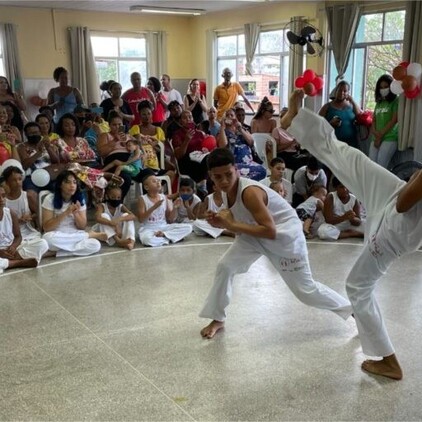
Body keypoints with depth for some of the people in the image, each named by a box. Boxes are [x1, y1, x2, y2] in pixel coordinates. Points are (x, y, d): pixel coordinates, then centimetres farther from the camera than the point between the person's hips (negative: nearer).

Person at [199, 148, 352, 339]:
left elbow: (270, 232, -36)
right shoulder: (227, 190, -9)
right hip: (254, 235, 7)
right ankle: (218, 319, 12)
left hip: (284, 236, -7)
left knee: (304, 289, 3)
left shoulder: (250, 192, -34)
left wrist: (231, 225, -36)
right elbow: (243, 224, 0)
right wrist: (222, 222, -21)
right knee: (225, 266, -5)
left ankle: (352, 309, 24)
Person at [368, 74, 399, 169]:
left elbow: (394, 120, -7)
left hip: (389, 138, -6)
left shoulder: (396, 101, 1)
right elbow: (374, 120, 16)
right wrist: (374, 132, -4)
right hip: (376, 139, 6)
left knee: (380, 168, -15)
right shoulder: (379, 103, 20)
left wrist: (380, 135, -6)